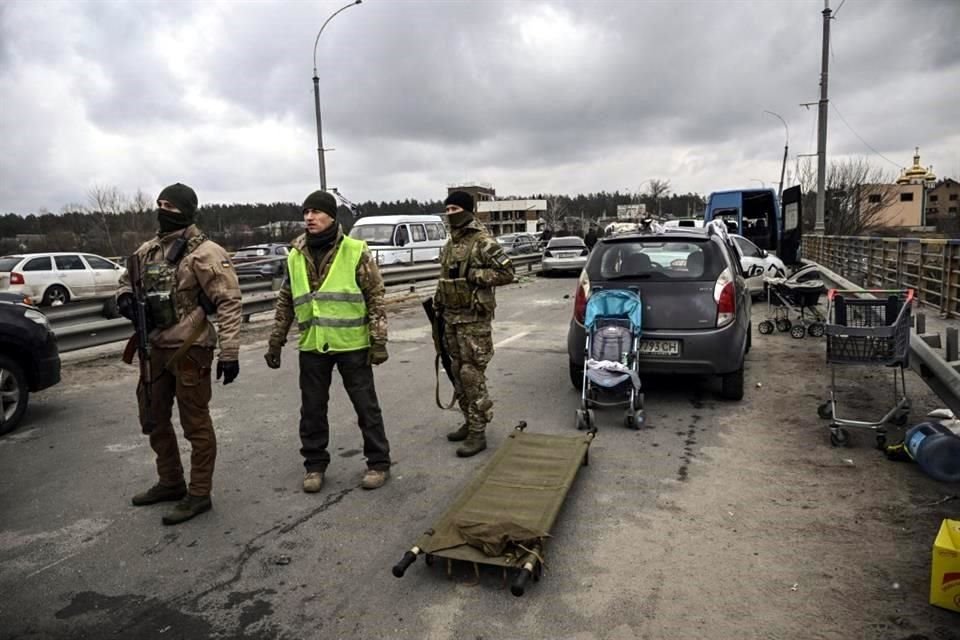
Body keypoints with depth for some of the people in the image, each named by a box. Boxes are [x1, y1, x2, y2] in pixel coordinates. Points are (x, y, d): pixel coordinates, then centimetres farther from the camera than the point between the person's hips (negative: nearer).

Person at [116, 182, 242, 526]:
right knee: (153, 418, 19)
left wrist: (229, 352, -21)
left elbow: (229, 302, -16)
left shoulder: (204, 252, -13)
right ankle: (170, 482, 37)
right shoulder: (147, 250, 10)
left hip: (189, 350, -8)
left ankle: (199, 494, 15)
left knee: (195, 423, 2)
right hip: (155, 347, 9)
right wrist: (125, 297, 2)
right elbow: (127, 280, 27)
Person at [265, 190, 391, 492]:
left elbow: (376, 298, -6)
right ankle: (315, 464, 28)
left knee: (366, 405, 6)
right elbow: (285, 304, 13)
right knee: (312, 409, 12)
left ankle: (378, 463, 21)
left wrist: (379, 341, -10)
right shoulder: (295, 256, 6)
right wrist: (275, 343, 12)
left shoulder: (356, 252, -7)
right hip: (312, 347, 4)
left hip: (352, 345, -4)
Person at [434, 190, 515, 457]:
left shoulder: (483, 242, -10)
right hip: (451, 317, 8)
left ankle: (478, 433, 0)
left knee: (472, 375, -7)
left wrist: (473, 275, -18)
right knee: (458, 373, 13)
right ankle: (470, 422, 26)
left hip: (474, 318, -8)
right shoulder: (449, 244, 15)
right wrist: (438, 305, 18)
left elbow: (507, 272, -14)